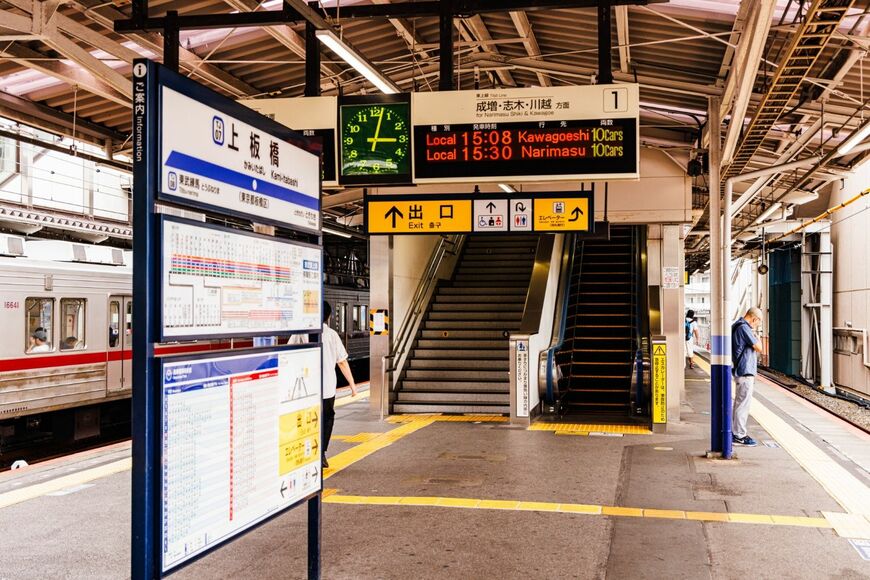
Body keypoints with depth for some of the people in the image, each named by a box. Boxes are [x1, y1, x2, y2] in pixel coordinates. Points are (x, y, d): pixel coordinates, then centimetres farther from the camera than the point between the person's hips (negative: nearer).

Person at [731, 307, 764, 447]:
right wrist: (755, 333, -4)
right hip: (745, 371, -11)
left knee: (739, 402, 17)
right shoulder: (744, 328, -17)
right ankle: (739, 435, -4)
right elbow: (759, 347, -15)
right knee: (743, 403, -7)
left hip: (741, 371, 11)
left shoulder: (737, 326, 15)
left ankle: (735, 432, 25)